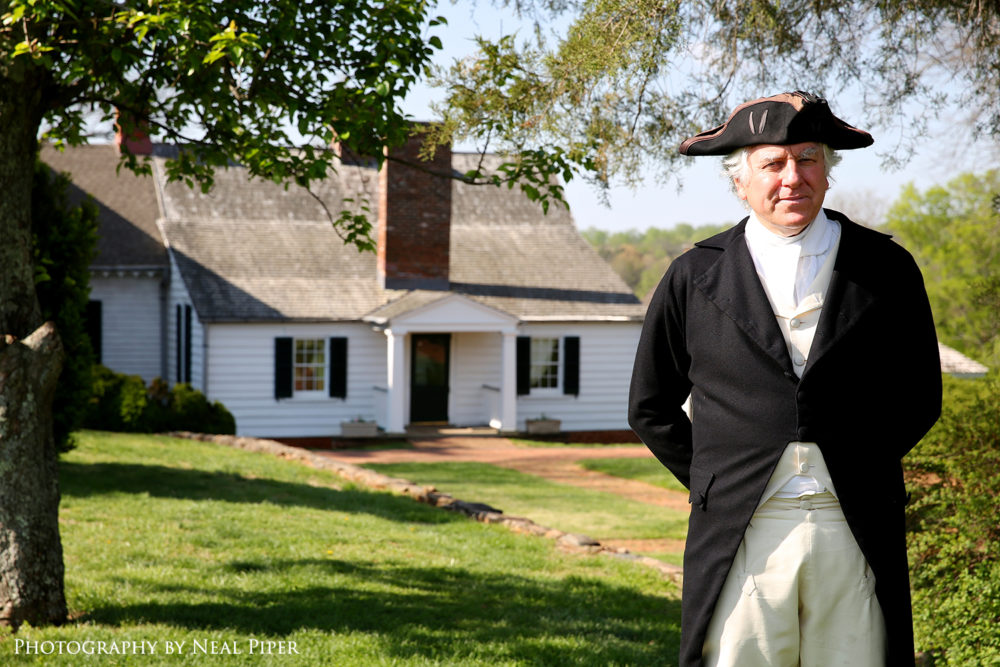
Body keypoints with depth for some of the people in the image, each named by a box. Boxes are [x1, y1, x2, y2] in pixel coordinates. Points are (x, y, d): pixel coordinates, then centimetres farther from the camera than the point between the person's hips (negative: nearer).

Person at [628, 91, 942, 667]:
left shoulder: (886, 269, 7)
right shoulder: (695, 277, 5)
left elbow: (920, 396, 15)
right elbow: (651, 408, 14)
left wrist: (862, 470, 7)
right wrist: (711, 480, 6)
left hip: (857, 531, 1)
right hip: (742, 535, 0)